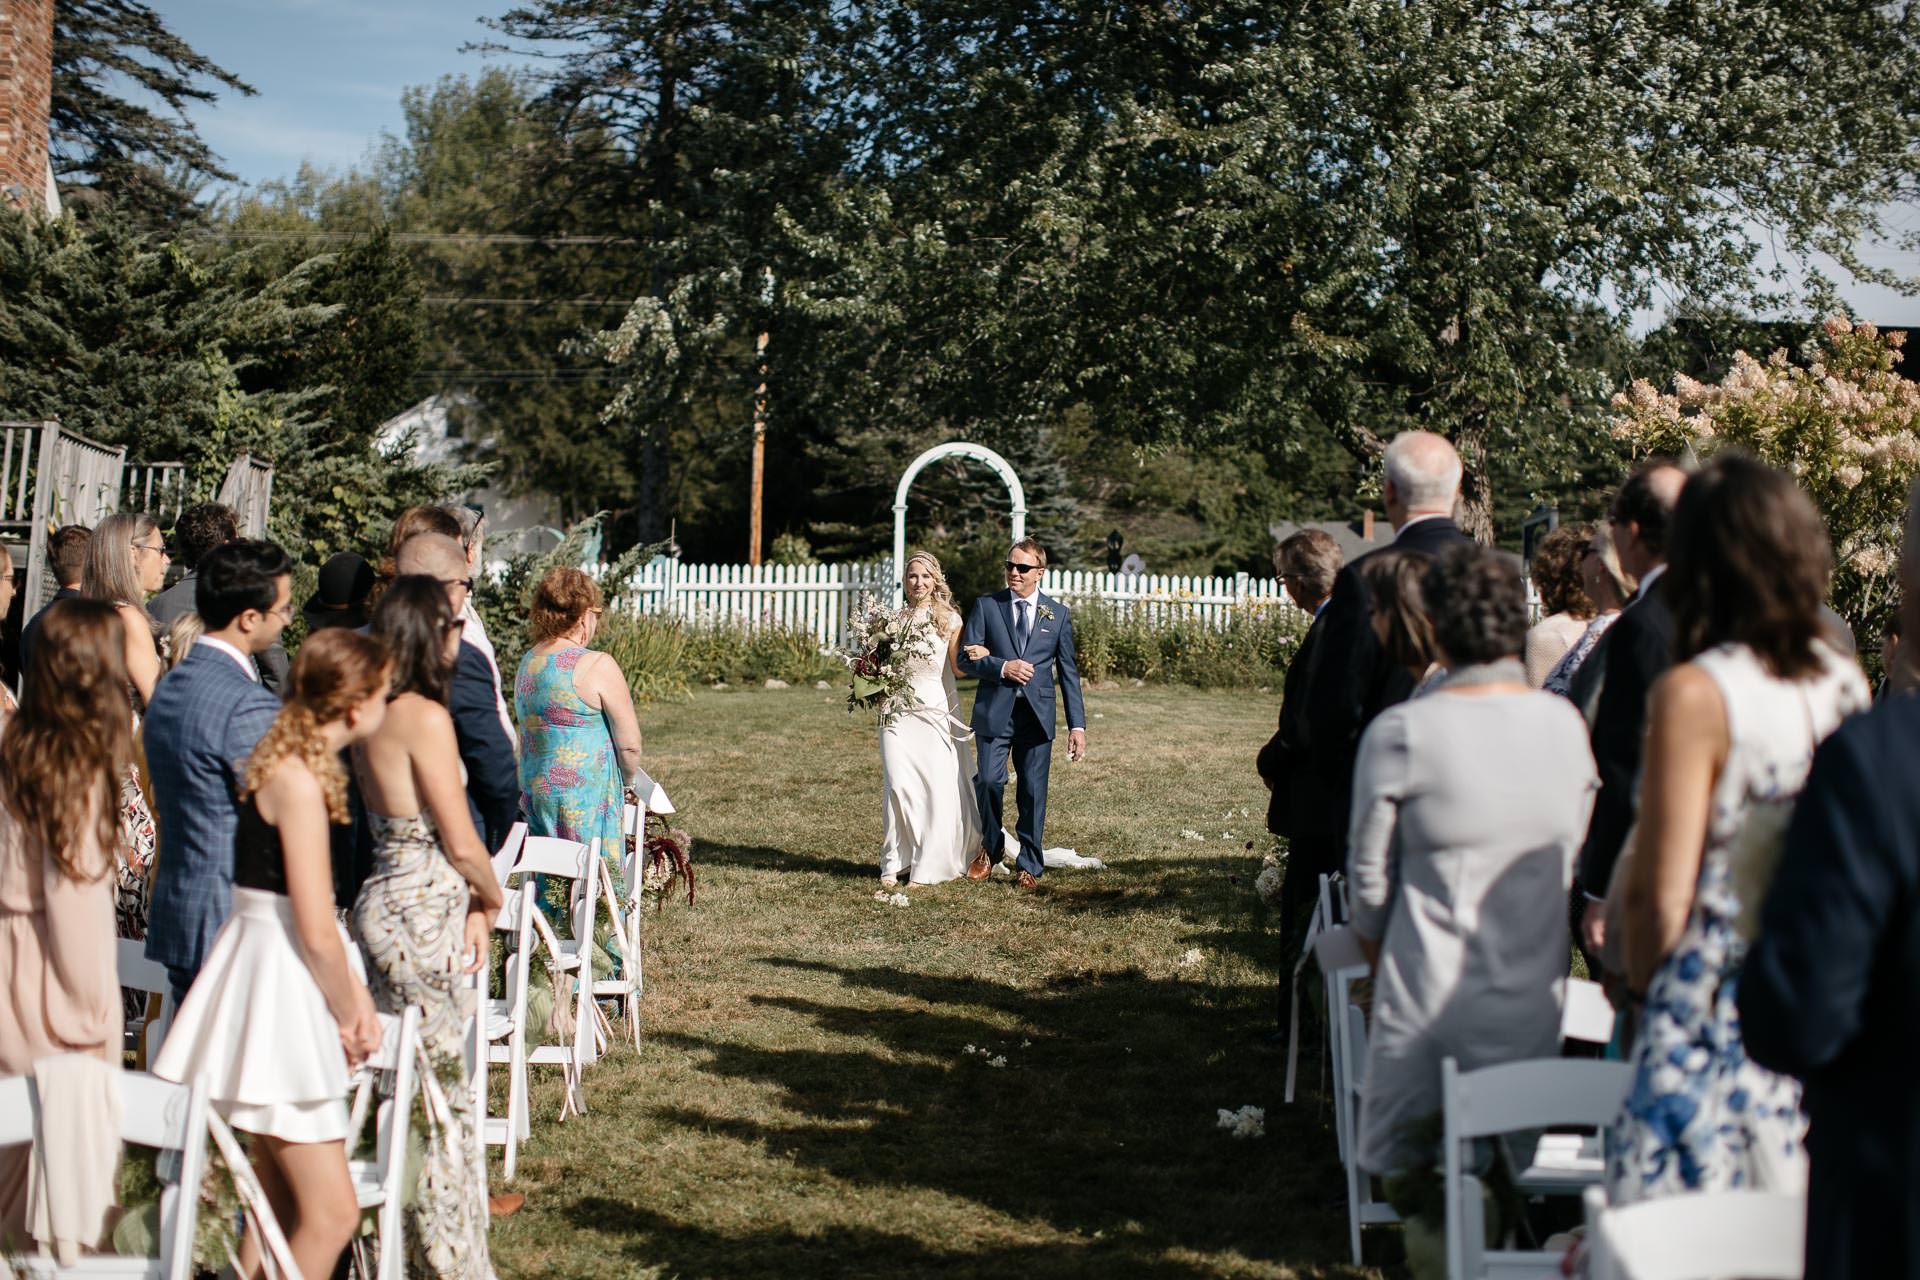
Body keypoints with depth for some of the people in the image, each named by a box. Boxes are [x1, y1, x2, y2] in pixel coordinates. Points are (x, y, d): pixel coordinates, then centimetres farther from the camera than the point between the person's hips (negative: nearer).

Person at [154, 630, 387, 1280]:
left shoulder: (296, 764, 11)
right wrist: (347, 1013, -5)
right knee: (331, 1214, -8)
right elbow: (316, 932, -20)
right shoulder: (300, 782, -19)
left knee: (282, 1201, 19)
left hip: (277, 969, 10)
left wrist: (354, 993, 7)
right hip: (277, 983, -10)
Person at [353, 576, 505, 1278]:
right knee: (433, 1088, 1)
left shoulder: (372, 717, 9)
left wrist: (470, 903, 6)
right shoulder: (427, 719, -17)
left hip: (386, 897, 8)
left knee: (428, 1087, 16)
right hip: (423, 911, -8)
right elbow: (462, 842, -14)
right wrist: (491, 900, 4)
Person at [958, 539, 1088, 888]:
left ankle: (1030, 866, 14)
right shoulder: (986, 606, 6)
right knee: (989, 781, -7)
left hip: (1037, 715, 1)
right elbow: (966, 658, 2)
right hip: (994, 712, -1)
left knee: (1034, 791, 1)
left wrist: (1077, 725, 2)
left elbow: (1068, 672, 8)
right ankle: (991, 847, 20)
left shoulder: (1058, 614, 9)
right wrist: (1002, 667, -15)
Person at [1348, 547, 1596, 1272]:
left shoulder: (1399, 733, -12)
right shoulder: (1564, 724, 0)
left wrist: (1379, 962, 16)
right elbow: (1574, 862, 12)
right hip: (1535, 995, 4)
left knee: (1412, 1171, 14)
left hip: (1433, 992, -3)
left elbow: (1371, 878, -2)